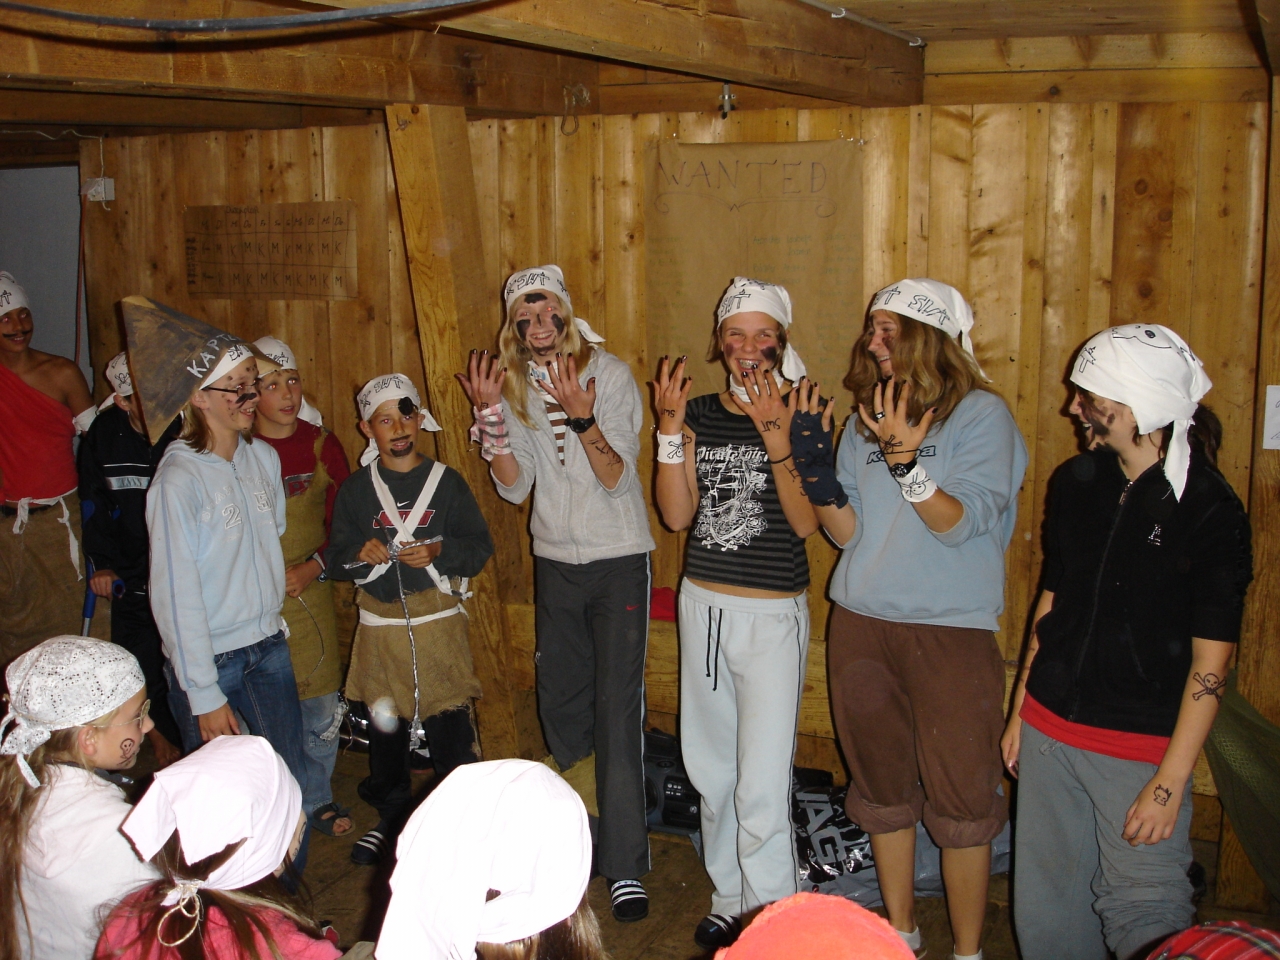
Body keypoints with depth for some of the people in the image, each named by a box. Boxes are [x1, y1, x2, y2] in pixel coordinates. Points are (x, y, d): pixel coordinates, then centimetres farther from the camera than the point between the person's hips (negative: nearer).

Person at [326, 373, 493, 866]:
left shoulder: (447, 482, 1)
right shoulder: (355, 490, 4)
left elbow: (480, 548, 0)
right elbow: (334, 559, 5)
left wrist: (439, 551, -18)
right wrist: (359, 554, -16)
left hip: (438, 621, -2)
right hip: (380, 625, 2)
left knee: (450, 721, -3)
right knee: (385, 723, 12)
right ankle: (391, 814, 31)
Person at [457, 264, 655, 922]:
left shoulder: (610, 374, -11)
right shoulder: (515, 385, 2)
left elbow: (617, 478, -16)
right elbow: (514, 486, -4)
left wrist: (583, 416, -31)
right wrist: (490, 414, -16)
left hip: (619, 559, -4)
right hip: (555, 562, 5)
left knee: (617, 711, -7)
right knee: (560, 705, 12)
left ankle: (626, 866, 0)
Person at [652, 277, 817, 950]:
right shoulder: (699, 413, 5)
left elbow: (807, 523, -15)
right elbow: (676, 514, -1)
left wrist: (775, 437, -25)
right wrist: (671, 428, -10)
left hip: (773, 614, -5)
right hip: (702, 603, 5)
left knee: (762, 787, -5)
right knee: (711, 767, 16)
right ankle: (729, 900, 35)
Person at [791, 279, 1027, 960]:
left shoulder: (982, 414, -7)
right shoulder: (866, 422, 9)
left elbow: (960, 524, -17)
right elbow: (848, 532, 4)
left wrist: (906, 459, -29)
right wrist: (815, 466, -11)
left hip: (951, 630, -5)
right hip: (861, 625, 6)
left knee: (960, 798, 1)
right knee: (882, 788, 16)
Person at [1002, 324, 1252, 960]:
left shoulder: (1209, 509, -12)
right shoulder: (1076, 482, 5)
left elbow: (1209, 663, -12)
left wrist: (1170, 783, -15)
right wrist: (1019, 713, 14)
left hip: (1141, 746, -5)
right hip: (1049, 729, 6)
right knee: (1045, 907, 13)